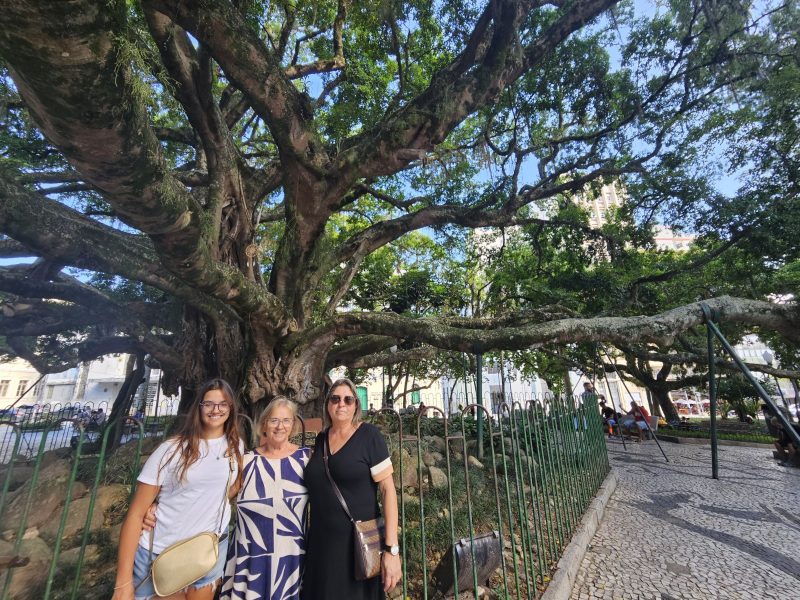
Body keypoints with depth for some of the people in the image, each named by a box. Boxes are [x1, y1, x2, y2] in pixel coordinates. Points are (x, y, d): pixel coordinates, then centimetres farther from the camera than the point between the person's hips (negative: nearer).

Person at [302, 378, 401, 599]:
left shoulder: (369, 435, -14)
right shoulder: (321, 439, 3)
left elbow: (388, 489, -15)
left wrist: (391, 548, -19)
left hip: (358, 544, -5)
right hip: (320, 543, 5)